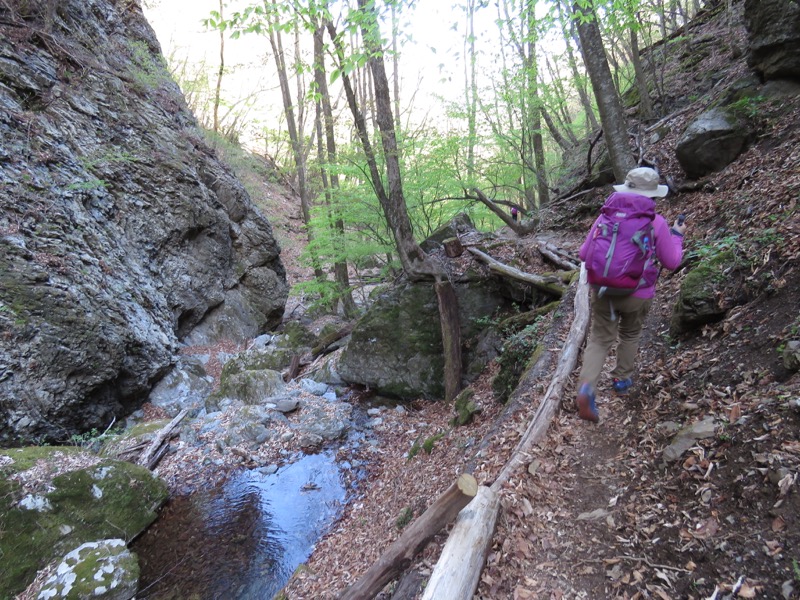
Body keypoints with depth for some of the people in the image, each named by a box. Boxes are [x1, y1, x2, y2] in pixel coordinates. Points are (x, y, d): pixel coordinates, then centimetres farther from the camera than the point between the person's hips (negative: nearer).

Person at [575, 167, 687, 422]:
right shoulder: (657, 223, -8)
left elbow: (584, 254, 1)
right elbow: (671, 262, 2)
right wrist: (677, 235, 18)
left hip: (603, 291, 1)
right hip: (637, 295, -1)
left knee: (599, 339, 9)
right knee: (630, 335, 26)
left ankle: (586, 388, -12)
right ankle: (622, 379, 40)